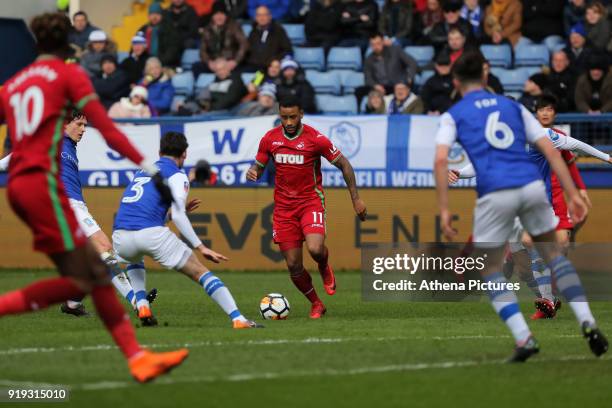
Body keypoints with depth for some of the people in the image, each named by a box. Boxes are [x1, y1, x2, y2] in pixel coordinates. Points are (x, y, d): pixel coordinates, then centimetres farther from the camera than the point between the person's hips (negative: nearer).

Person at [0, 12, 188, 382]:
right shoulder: (69, 74, 3)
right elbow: (106, 129, -5)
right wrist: (150, 169, -6)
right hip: (43, 182, -8)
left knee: (96, 272, 6)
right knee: (80, 279, -8)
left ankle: (137, 356, 2)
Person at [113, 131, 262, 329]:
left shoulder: (143, 171, 28)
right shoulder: (177, 175, 8)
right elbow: (177, 217, -5)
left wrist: (180, 209, 39)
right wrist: (201, 247, -4)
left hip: (120, 236, 5)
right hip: (151, 234, -5)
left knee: (135, 260, 41)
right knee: (201, 273, 5)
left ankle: (142, 308, 18)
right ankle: (238, 319, -7)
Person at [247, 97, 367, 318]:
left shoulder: (315, 138, -11)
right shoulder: (269, 139, -1)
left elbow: (343, 165, -3)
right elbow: (259, 167, 12)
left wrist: (356, 198, -5)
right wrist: (252, 173, -14)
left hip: (311, 201, -3)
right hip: (284, 206, 3)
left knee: (315, 249, -28)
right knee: (293, 266, 0)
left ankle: (325, 268, 10)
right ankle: (316, 304, 23)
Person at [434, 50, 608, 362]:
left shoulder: (453, 115, 12)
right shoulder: (513, 107, 21)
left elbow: (440, 160, -5)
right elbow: (550, 150, 13)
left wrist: (443, 210, -6)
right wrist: (572, 193, 12)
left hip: (494, 194, -3)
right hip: (531, 185, 3)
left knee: (490, 271, 13)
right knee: (553, 253, 22)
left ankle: (523, 339, -1)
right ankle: (587, 322, 7)